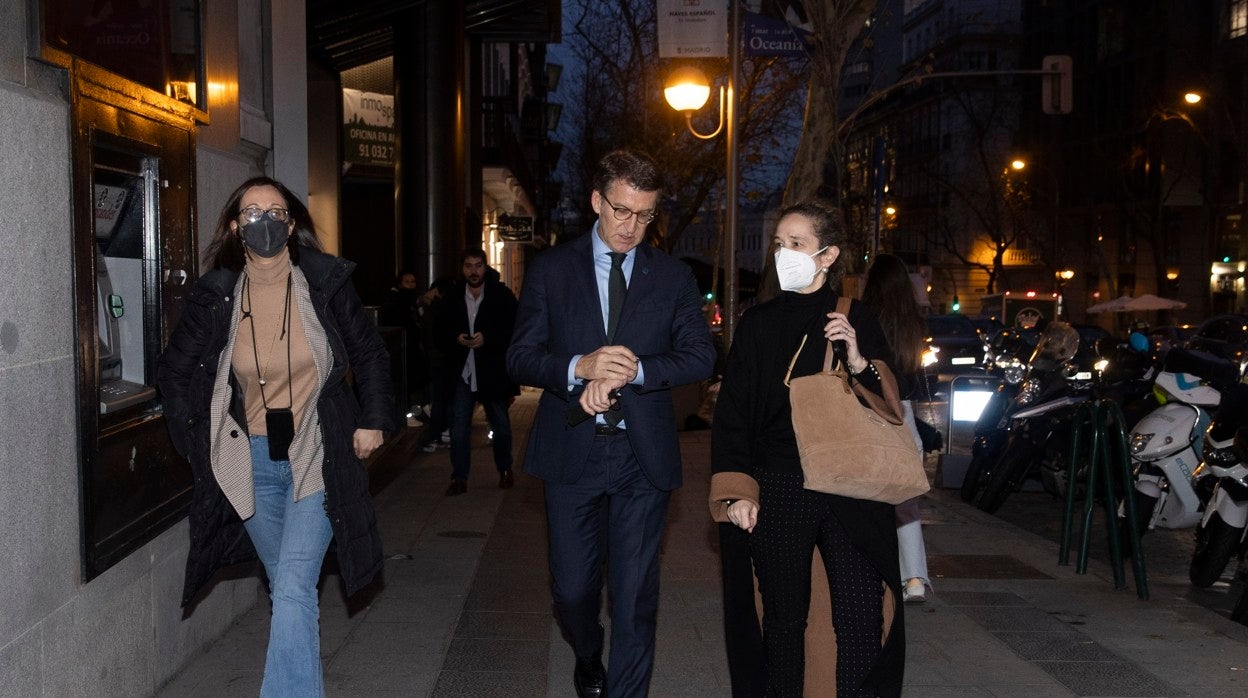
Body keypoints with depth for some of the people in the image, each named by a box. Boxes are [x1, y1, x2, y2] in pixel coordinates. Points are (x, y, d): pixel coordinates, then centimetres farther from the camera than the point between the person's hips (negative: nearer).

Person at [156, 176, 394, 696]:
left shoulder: (326, 284, -5)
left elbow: (370, 355, 7)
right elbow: (173, 371, 11)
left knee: (293, 590, -14)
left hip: (317, 457, -2)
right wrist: (195, 439, 5)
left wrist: (374, 419, 1)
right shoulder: (214, 297, -2)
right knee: (288, 589, 13)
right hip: (251, 463, 2)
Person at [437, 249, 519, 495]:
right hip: (462, 371, 2)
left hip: (493, 373, -1)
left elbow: (514, 330, -8)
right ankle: (459, 478, 7)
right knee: (458, 426, -1)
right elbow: (442, 331, 9)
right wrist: (456, 338, -11)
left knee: (501, 426, 12)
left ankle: (505, 470, 31)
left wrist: (487, 338, -20)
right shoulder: (453, 297, 3)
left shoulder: (502, 295, -4)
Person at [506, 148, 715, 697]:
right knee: (572, 588, 10)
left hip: (644, 454, 0)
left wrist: (631, 370, -16)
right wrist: (580, 367, -20)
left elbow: (701, 357, -1)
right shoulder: (551, 269, 4)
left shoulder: (674, 277, 6)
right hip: (572, 451, 0)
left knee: (636, 594, 3)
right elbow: (520, 358, 0)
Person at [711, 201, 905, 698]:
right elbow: (731, 415, 6)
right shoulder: (758, 324, 6)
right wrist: (736, 492, -4)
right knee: (784, 619, 7)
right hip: (778, 493, 0)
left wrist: (858, 361, -14)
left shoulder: (857, 321, 6)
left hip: (851, 494, 0)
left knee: (863, 626, -6)